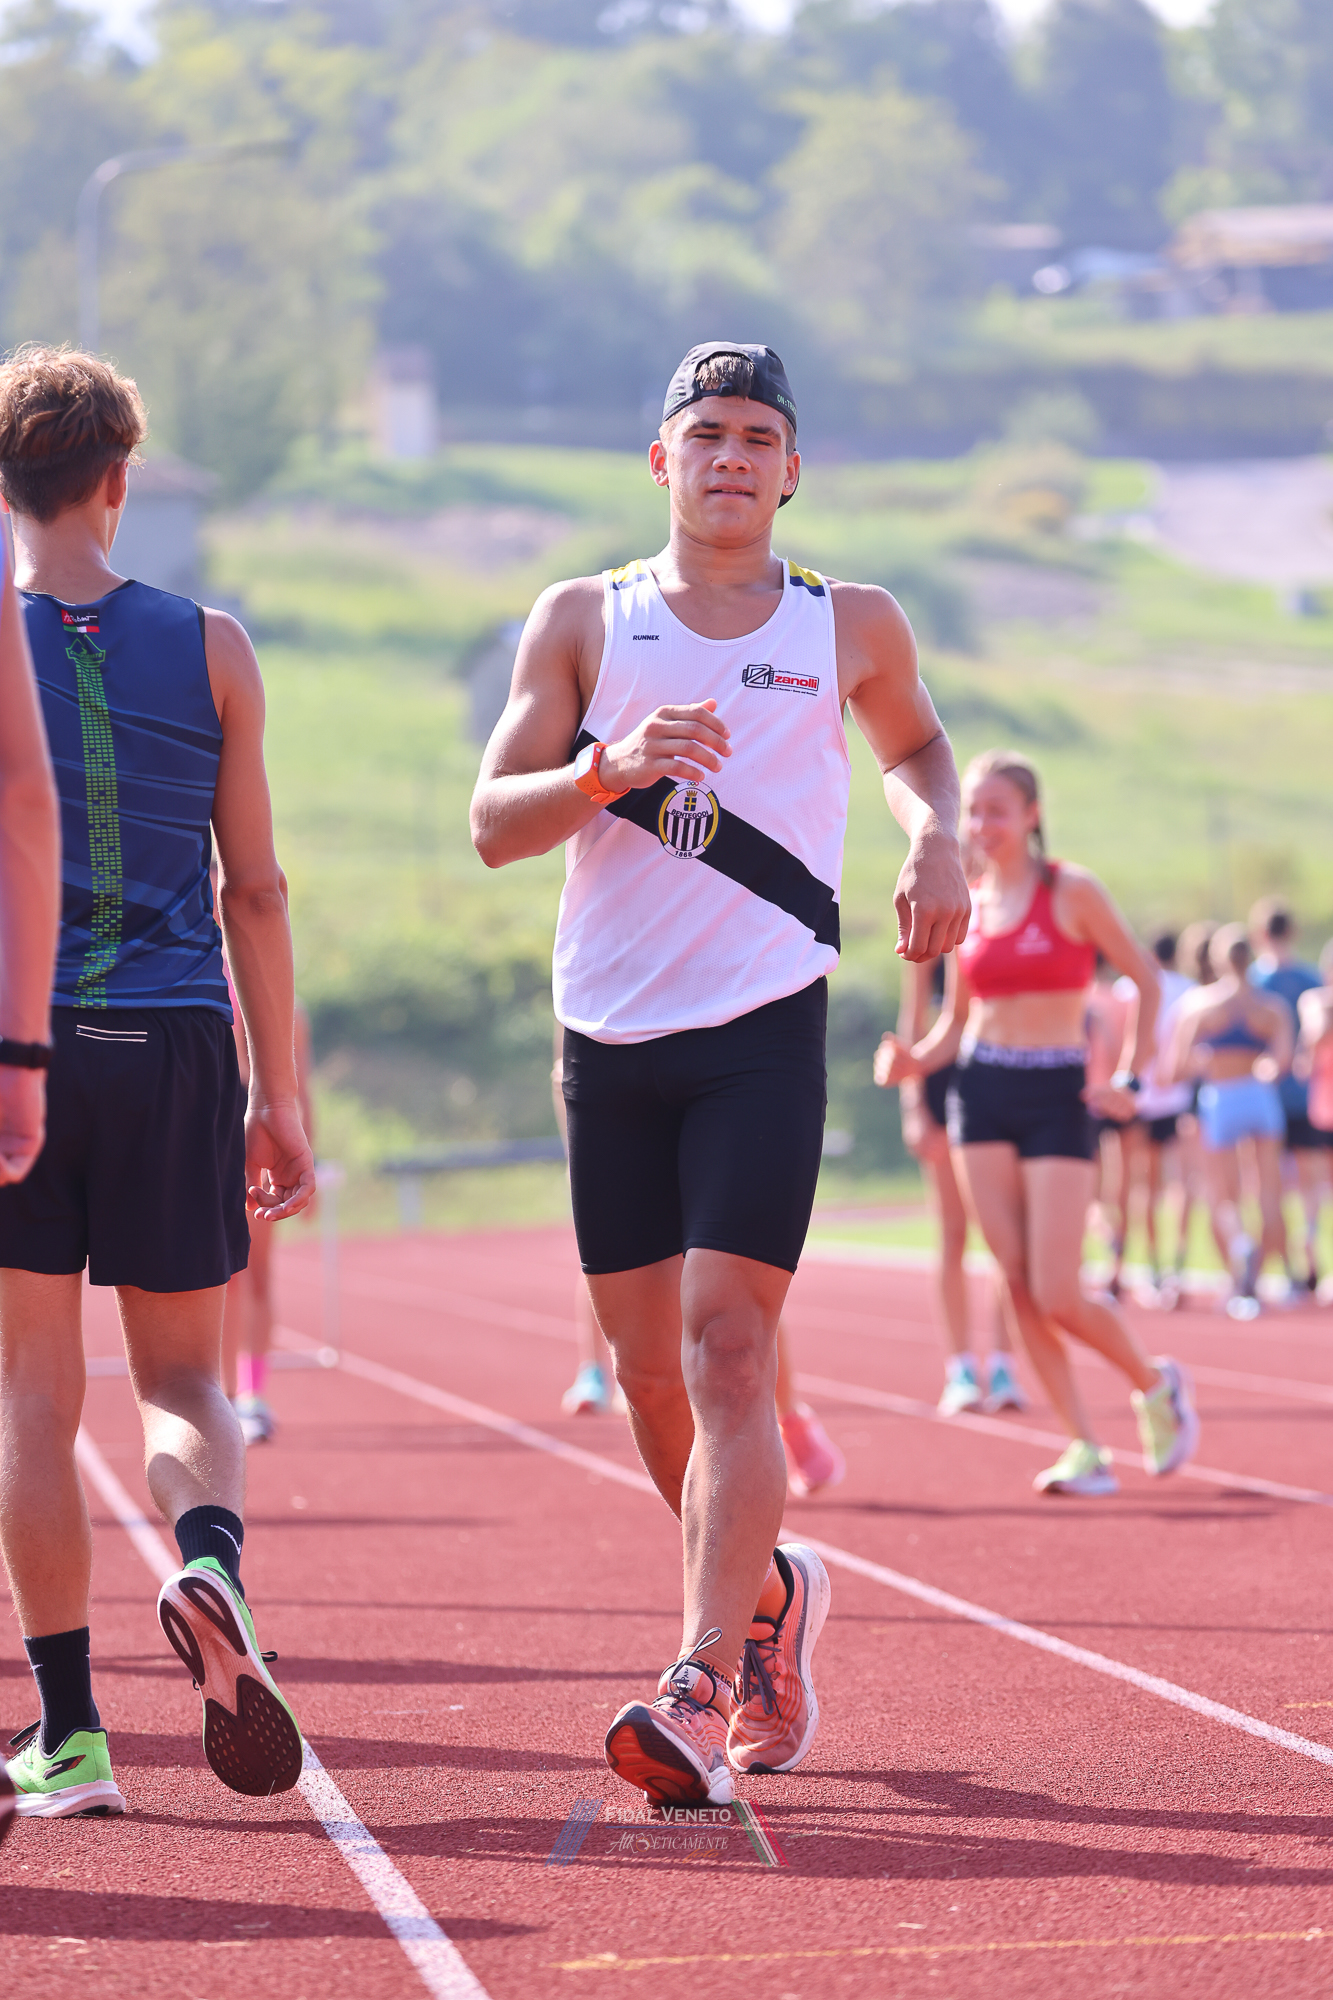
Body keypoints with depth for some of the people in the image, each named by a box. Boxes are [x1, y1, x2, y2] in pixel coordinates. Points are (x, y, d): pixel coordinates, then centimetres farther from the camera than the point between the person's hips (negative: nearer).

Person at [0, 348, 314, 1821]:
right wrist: (280, 1098, 10)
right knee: (181, 1378, 12)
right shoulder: (207, 648, 4)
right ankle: (210, 1568, -20)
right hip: (175, 1043, 1)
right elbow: (256, 889, 5)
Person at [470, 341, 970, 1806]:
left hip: (766, 1033, -2)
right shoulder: (582, 622, 6)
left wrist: (936, 837, 5)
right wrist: (610, 769, -19)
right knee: (648, 1371, 9)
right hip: (611, 1037, 2)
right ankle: (768, 1593, 35)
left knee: (727, 1356, -16)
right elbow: (493, 821, 0)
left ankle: (702, 1689, -22)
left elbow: (914, 742, 27)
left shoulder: (850, 627, 6)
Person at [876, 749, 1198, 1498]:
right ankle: (1085, 1449, 2)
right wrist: (917, 1062, -4)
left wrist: (1131, 1080, -4)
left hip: (1058, 1097, -5)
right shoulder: (965, 908, 10)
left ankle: (1156, 1384, 18)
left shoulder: (1073, 892, -3)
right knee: (1020, 1288, -3)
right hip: (982, 1096, 5)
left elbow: (1147, 979, 2)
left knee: (1058, 1297, -10)